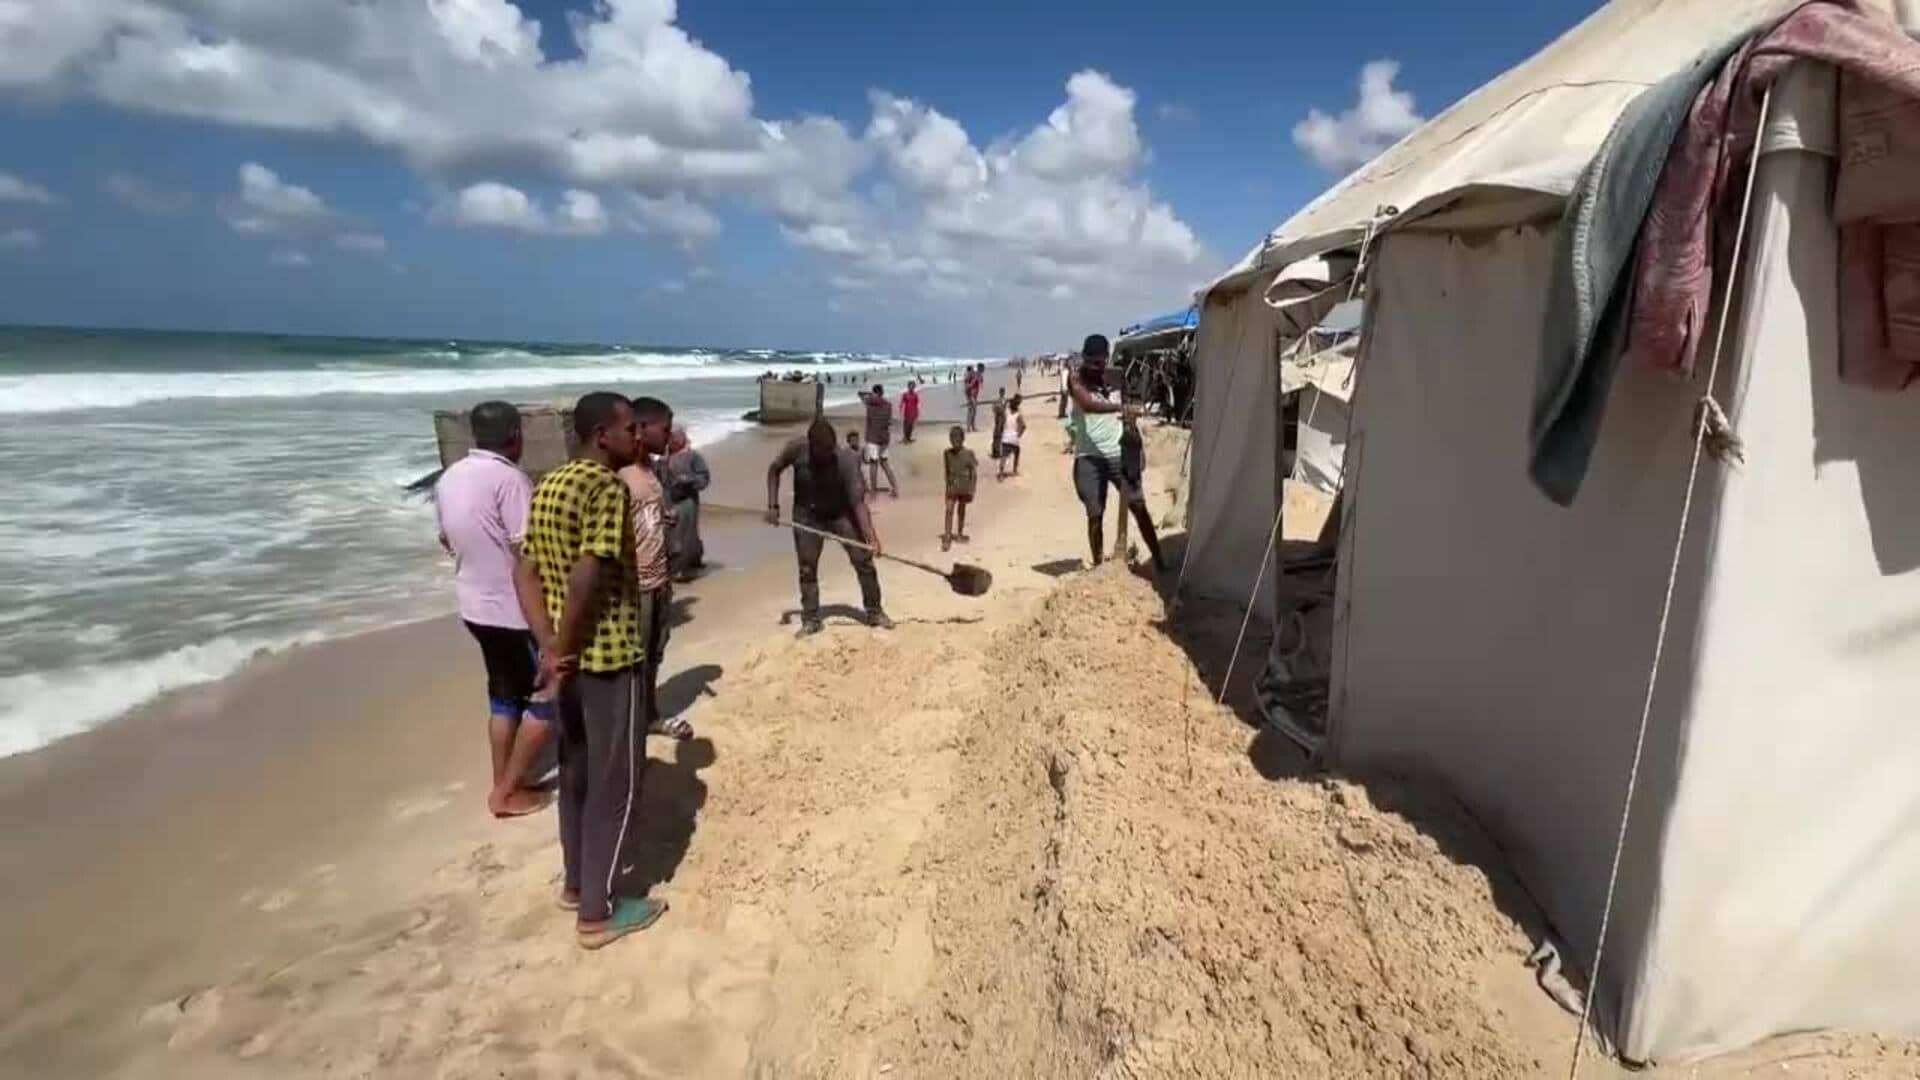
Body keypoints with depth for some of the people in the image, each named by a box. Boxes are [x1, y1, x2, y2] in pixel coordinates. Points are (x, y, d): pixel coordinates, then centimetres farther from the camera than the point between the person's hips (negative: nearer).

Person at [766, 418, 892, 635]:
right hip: (807, 515, 1)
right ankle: (810, 619, 15)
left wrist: (870, 534, -45)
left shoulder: (847, 461, -29)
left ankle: (875, 613, 13)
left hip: (841, 513, -1)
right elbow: (774, 470, -3)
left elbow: (858, 501, -33)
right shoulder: (796, 450, -22)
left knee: (864, 561, -2)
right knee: (807, 568, 2)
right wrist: (773, 505, -11)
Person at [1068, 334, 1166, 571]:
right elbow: (1088, 405, -24)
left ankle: (1158, 560, 6)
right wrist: (1119, 406, -39)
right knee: (1094, 514, 1)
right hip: (1089, 457, -3)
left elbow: (1126, 412, 15)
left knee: (1139, 506, -1)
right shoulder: (1076, 379, -4)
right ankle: (1098, 565, 13)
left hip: (1119, 453, 3)